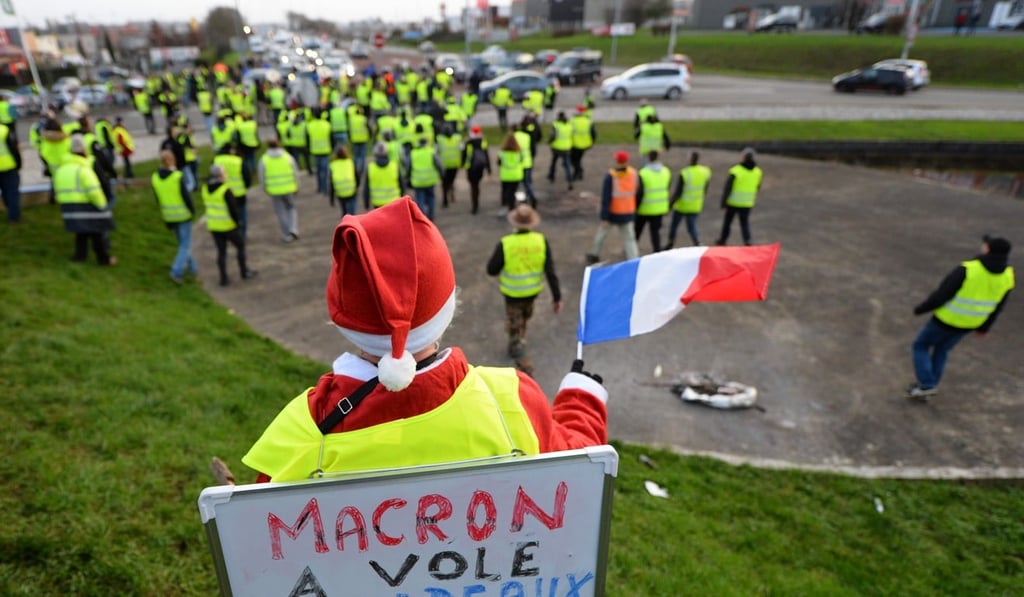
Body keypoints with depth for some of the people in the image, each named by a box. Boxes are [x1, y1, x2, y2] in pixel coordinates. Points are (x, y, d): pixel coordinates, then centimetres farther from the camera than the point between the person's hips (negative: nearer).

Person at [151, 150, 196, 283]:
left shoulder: (155, 177, -2)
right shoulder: (178, 176, -19)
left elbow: (158, 198, 5)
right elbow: (186, 195, -16)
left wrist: (164, 214, 15)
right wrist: (193, 211, 0)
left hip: (169, 216, 6)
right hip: (183, 214, -5)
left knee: (182, 242, 22)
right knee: (185, 244, 3)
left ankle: (192, 267, 32)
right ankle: (177, 271, -7)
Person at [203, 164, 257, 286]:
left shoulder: (206, 188, 1)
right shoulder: (226, 190, -21)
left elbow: (207, 205, 12)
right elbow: (233, 209, -19)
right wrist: (237, 222, -6)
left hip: (213, 226, 6)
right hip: (228, 226, -6)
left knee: (221, 251, 14)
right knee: (240, 245, 15)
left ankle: (224, 278, 16)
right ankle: (244, 272, 24)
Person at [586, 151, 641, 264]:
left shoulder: (610, 176, -19)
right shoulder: (634, 174, -6)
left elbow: (606, 198, -21)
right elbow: (640, 192, 6)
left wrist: (604, 218, -19)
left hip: (612, 213, -2)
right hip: (627, 214, 2)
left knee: (602, 231, 24)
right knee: (629, 239, 10)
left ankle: (594, 254, 39)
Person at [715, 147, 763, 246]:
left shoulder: (735, 171, -16)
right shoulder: (758, 172, -1)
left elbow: (727, 188, -14)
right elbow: (757, 187, 11)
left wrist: (723, 202, -7)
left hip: (733, 202, -3)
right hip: (747, 203, 3)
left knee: (727, 221, 14)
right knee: (745, 223, 10)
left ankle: (722, 240, 28)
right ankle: (747, 241, -8)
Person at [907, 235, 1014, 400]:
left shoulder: (967, 270, -29)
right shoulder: (1007, 276, -10)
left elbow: (940, 295, -25)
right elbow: (996, 306, 4)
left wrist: (920, 309, -8)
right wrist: (984, 327, 19)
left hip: (946, 320, -6)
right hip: (968, 325, 6)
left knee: (921, 346, 15)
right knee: (941, 350, 24)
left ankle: (926, 385, 8)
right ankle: (927, 387, 29)